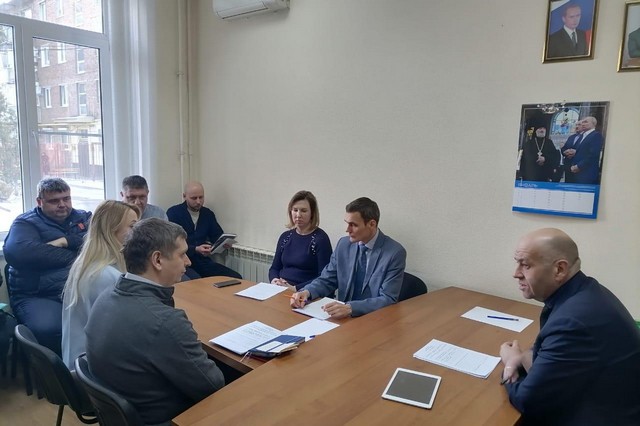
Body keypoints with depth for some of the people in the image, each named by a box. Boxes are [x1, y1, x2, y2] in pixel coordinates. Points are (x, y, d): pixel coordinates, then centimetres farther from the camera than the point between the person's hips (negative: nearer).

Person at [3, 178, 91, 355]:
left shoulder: (84, 218, 21)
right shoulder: (26, 223, 10)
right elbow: (16, 252, -13)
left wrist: (66, 241, -7)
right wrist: (74, 257, -8)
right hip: (39, 296, -2)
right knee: (47, 329, -35)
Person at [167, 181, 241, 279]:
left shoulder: (208, 213, 13)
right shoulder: (173, 213, -2)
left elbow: (218, 236, 14)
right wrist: (195, 250, -24)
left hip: (203, 261, 5)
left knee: (236, 278, -15)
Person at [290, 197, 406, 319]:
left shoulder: (395, 253, -13)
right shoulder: (344, 244, 2)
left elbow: (388, 299, -17)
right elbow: (327, 280, 7)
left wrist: (350, 308, -31)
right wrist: (306, 292, -13)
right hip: (343, 316, 4)